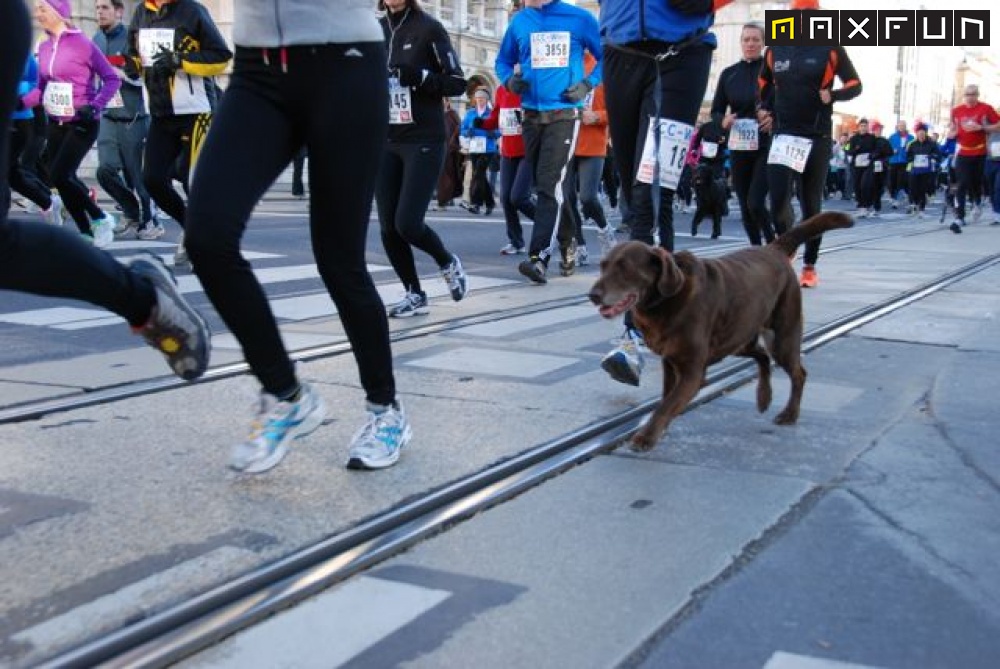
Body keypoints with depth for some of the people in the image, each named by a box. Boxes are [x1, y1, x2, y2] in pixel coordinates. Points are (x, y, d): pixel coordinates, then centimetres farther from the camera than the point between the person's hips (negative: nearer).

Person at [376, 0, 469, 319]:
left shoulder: (428, 27, -4)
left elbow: (457, 82, -6)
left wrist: (420, 77, -21)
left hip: (424, 141, -5)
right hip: (384, 143, 5)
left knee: (408, 224, -12)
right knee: (388, 228, 1)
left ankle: (448, 262, 18)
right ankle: (415, 294, 16)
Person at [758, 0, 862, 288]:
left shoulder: (830, 48, -1)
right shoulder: (776, 48, 7)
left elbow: (855, 85, 4)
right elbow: (764, 83, 23)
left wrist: (832, 95, -15)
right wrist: (765, 110, 8)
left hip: (817, 137, -2)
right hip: (783, 134, 2)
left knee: (811, 204, 5)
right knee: (778, 198, -12)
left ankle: (809, 266, 16)